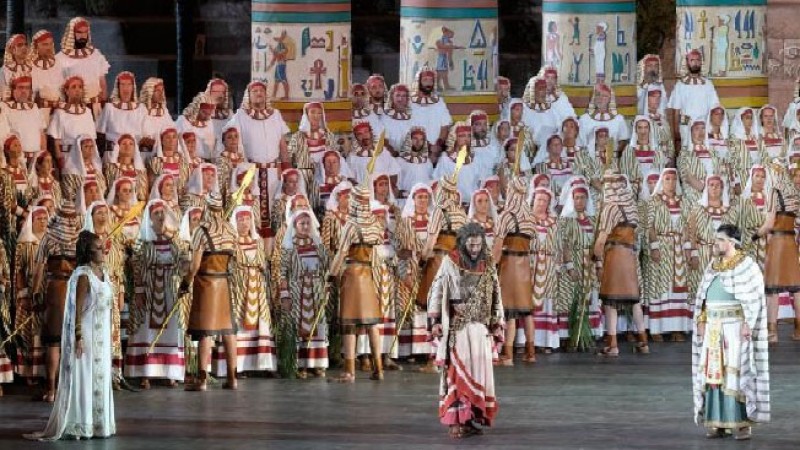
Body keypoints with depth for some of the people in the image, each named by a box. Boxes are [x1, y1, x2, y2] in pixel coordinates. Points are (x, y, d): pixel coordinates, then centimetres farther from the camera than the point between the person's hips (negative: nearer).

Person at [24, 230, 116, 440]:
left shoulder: (103, 273, 10)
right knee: (83, 377, -4)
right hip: (86, 334, -8)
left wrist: (107, 336, 16)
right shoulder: (83, 275, -14)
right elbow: (78, 308, -16)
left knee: (100, 377, 11)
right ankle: (78, 425, 1)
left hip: (101, 335, 8)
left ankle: (98, 423, 17)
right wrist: (78, 337, -20)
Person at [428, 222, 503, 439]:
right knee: (458, 371, -9)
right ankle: (456, 421, -11)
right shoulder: (450, 262, -3)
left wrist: (497, 325, 6)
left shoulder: (488, 266, 7)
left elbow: (495, 297, 12)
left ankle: (470, 417, 9)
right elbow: (436, 291, 0)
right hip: (457, 326, -4)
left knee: (478, 370, 3)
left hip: (480, 327, 4)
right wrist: (435, 321, -9)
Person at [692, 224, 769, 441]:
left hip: (737, 327, -6)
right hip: (715, 327, 6)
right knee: (715, 371, 2)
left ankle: (742, 422, -7)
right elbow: (703, 296, 15)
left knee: (738, 371, -9)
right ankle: (718, 421, 6)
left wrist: (748, 324, -19)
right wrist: (702, 321, 5)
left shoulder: (747, 266, -8)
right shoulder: (713, 266, 12)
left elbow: (754, 299, -12)